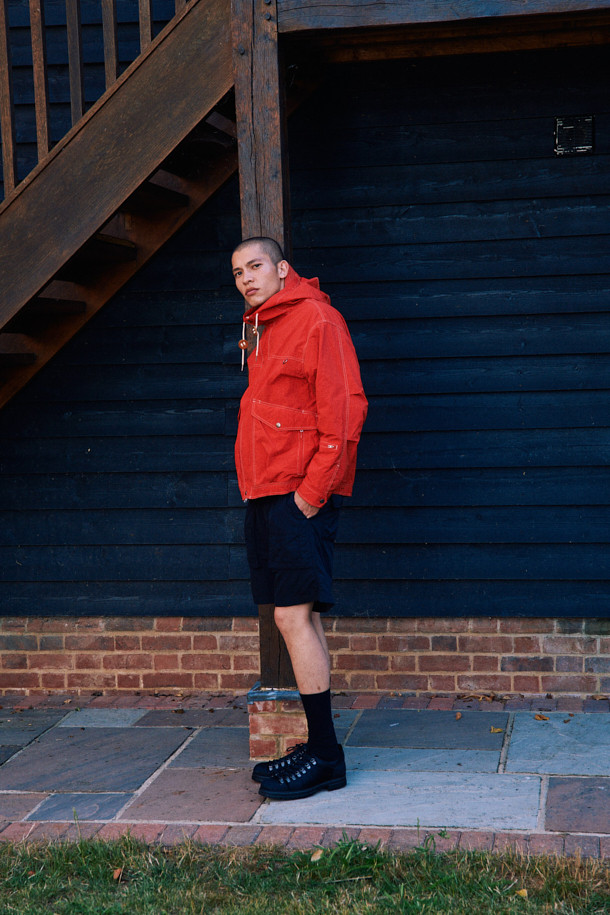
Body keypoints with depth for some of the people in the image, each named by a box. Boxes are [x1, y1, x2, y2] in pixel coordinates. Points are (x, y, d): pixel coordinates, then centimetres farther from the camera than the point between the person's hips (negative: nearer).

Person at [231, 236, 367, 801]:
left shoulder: (317, 319, -8)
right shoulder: (260, 330, 19)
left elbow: (344, 409, -14)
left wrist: (314, 487, -17)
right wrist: (259, 486, 15)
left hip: (301, 496, -9)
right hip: (265, 494, 9)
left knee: (294, 616, -11)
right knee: (298, 618, 10)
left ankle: (324, 756, -4)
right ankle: (318, 748, 17)